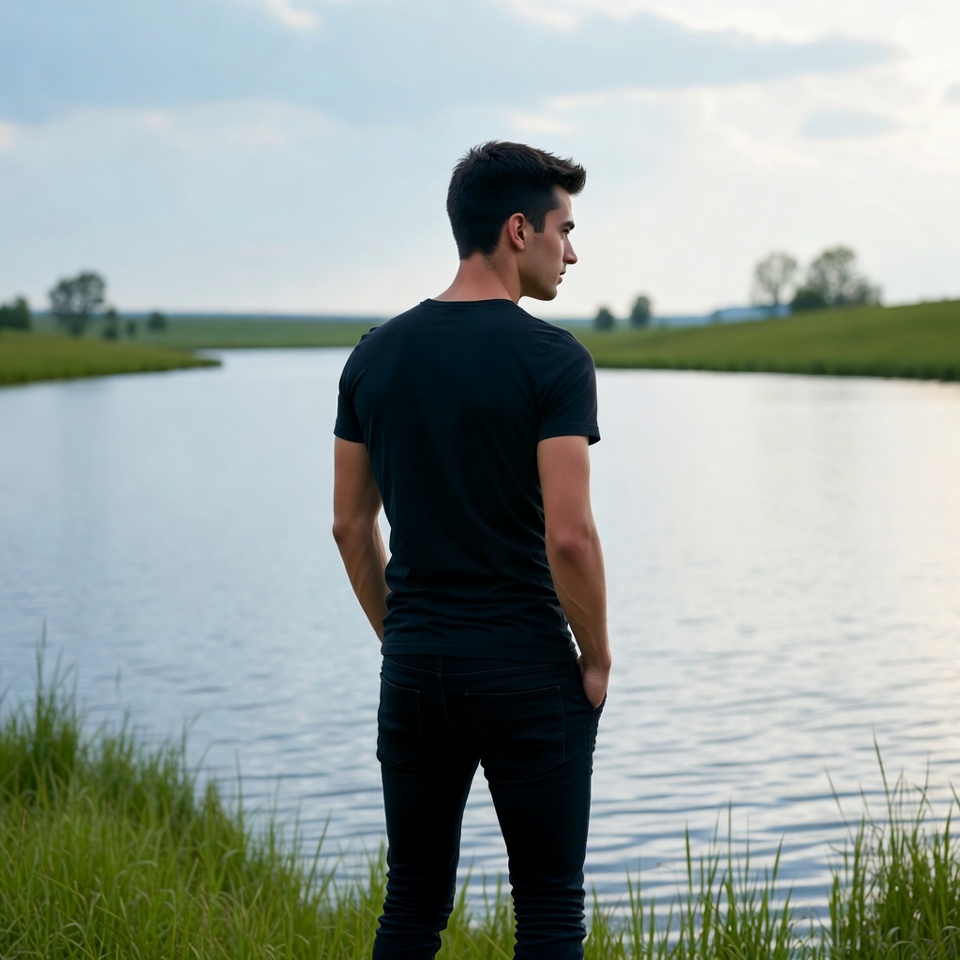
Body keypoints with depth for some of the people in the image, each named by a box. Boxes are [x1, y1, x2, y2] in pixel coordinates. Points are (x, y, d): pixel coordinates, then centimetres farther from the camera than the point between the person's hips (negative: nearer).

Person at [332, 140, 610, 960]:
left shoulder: (376, 355, 6)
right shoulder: (552, 359, -12)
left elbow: (351, 524, 10)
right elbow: (568, 534, -18)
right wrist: (596, 659, -5)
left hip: (414, 668, 6)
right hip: (529, 673, -5)